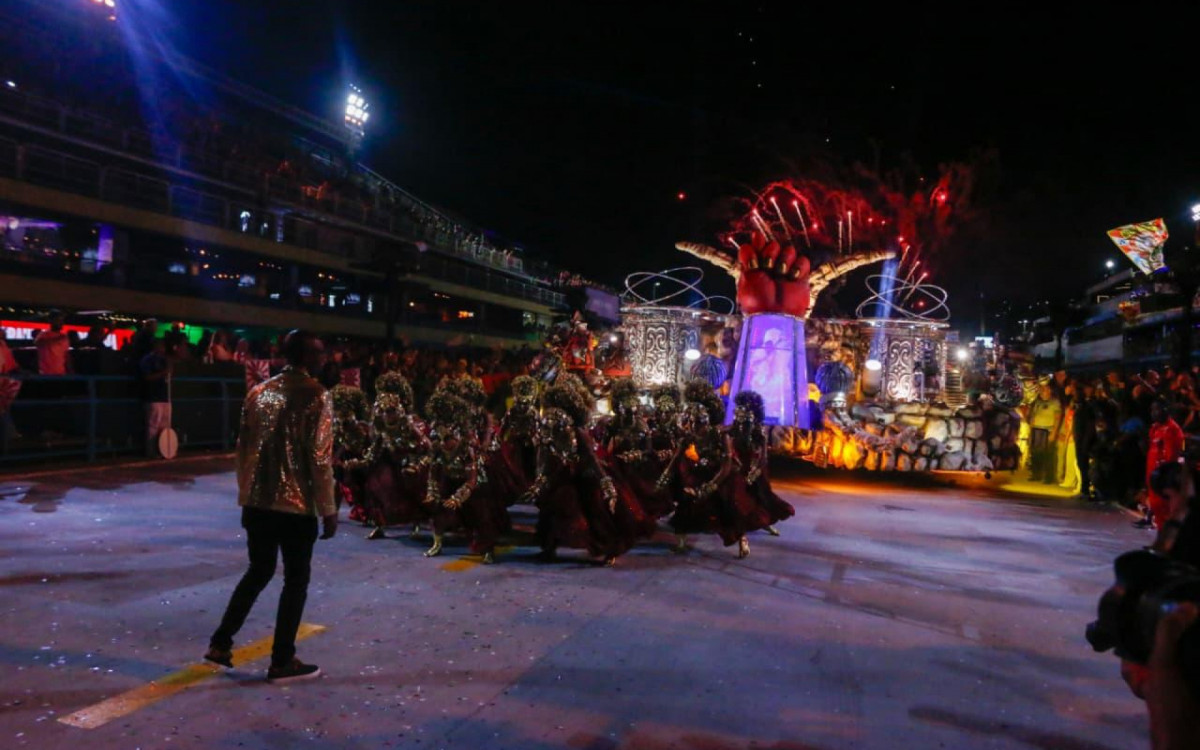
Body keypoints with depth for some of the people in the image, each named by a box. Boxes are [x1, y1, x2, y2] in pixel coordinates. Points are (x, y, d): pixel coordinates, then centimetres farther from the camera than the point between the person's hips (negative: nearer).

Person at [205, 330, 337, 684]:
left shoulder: (258, 393, 7)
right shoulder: (317, 396, -12)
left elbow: (243, 448, 11)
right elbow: (320, 459, -14)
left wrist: (245, 495, 20)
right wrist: (329, 510, -7)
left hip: (257, 503, 6)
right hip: (297, 506, -6)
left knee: (258, 572, 22)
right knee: (296, 581, 8)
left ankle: (220, 643, 23)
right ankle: (282, 661, 14)